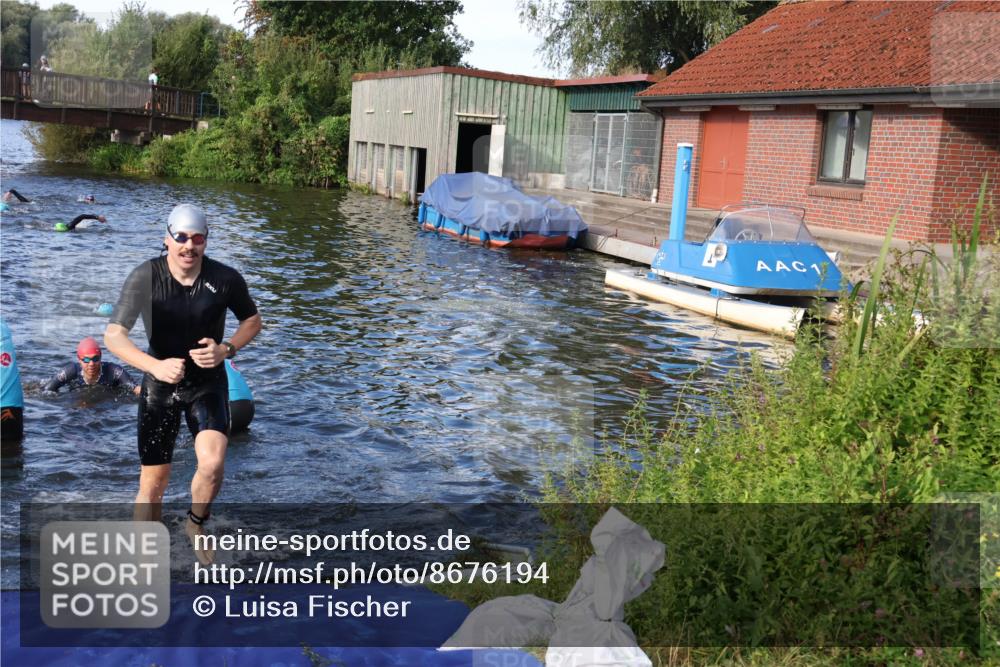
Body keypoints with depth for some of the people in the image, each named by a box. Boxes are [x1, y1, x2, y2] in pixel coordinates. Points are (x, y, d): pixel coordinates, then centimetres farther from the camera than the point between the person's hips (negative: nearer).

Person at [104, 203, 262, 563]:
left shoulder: (226, 278, -12)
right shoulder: (145, 277, -17)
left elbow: (252, 320, 6)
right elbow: (113, 336, -22)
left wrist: (227, 349, -13)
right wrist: (156, 366, -37)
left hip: (208, 382, 1)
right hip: (160, 384, 0)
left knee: (212, 464, -22)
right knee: (153, 483, 4)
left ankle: (196, 524, 11)